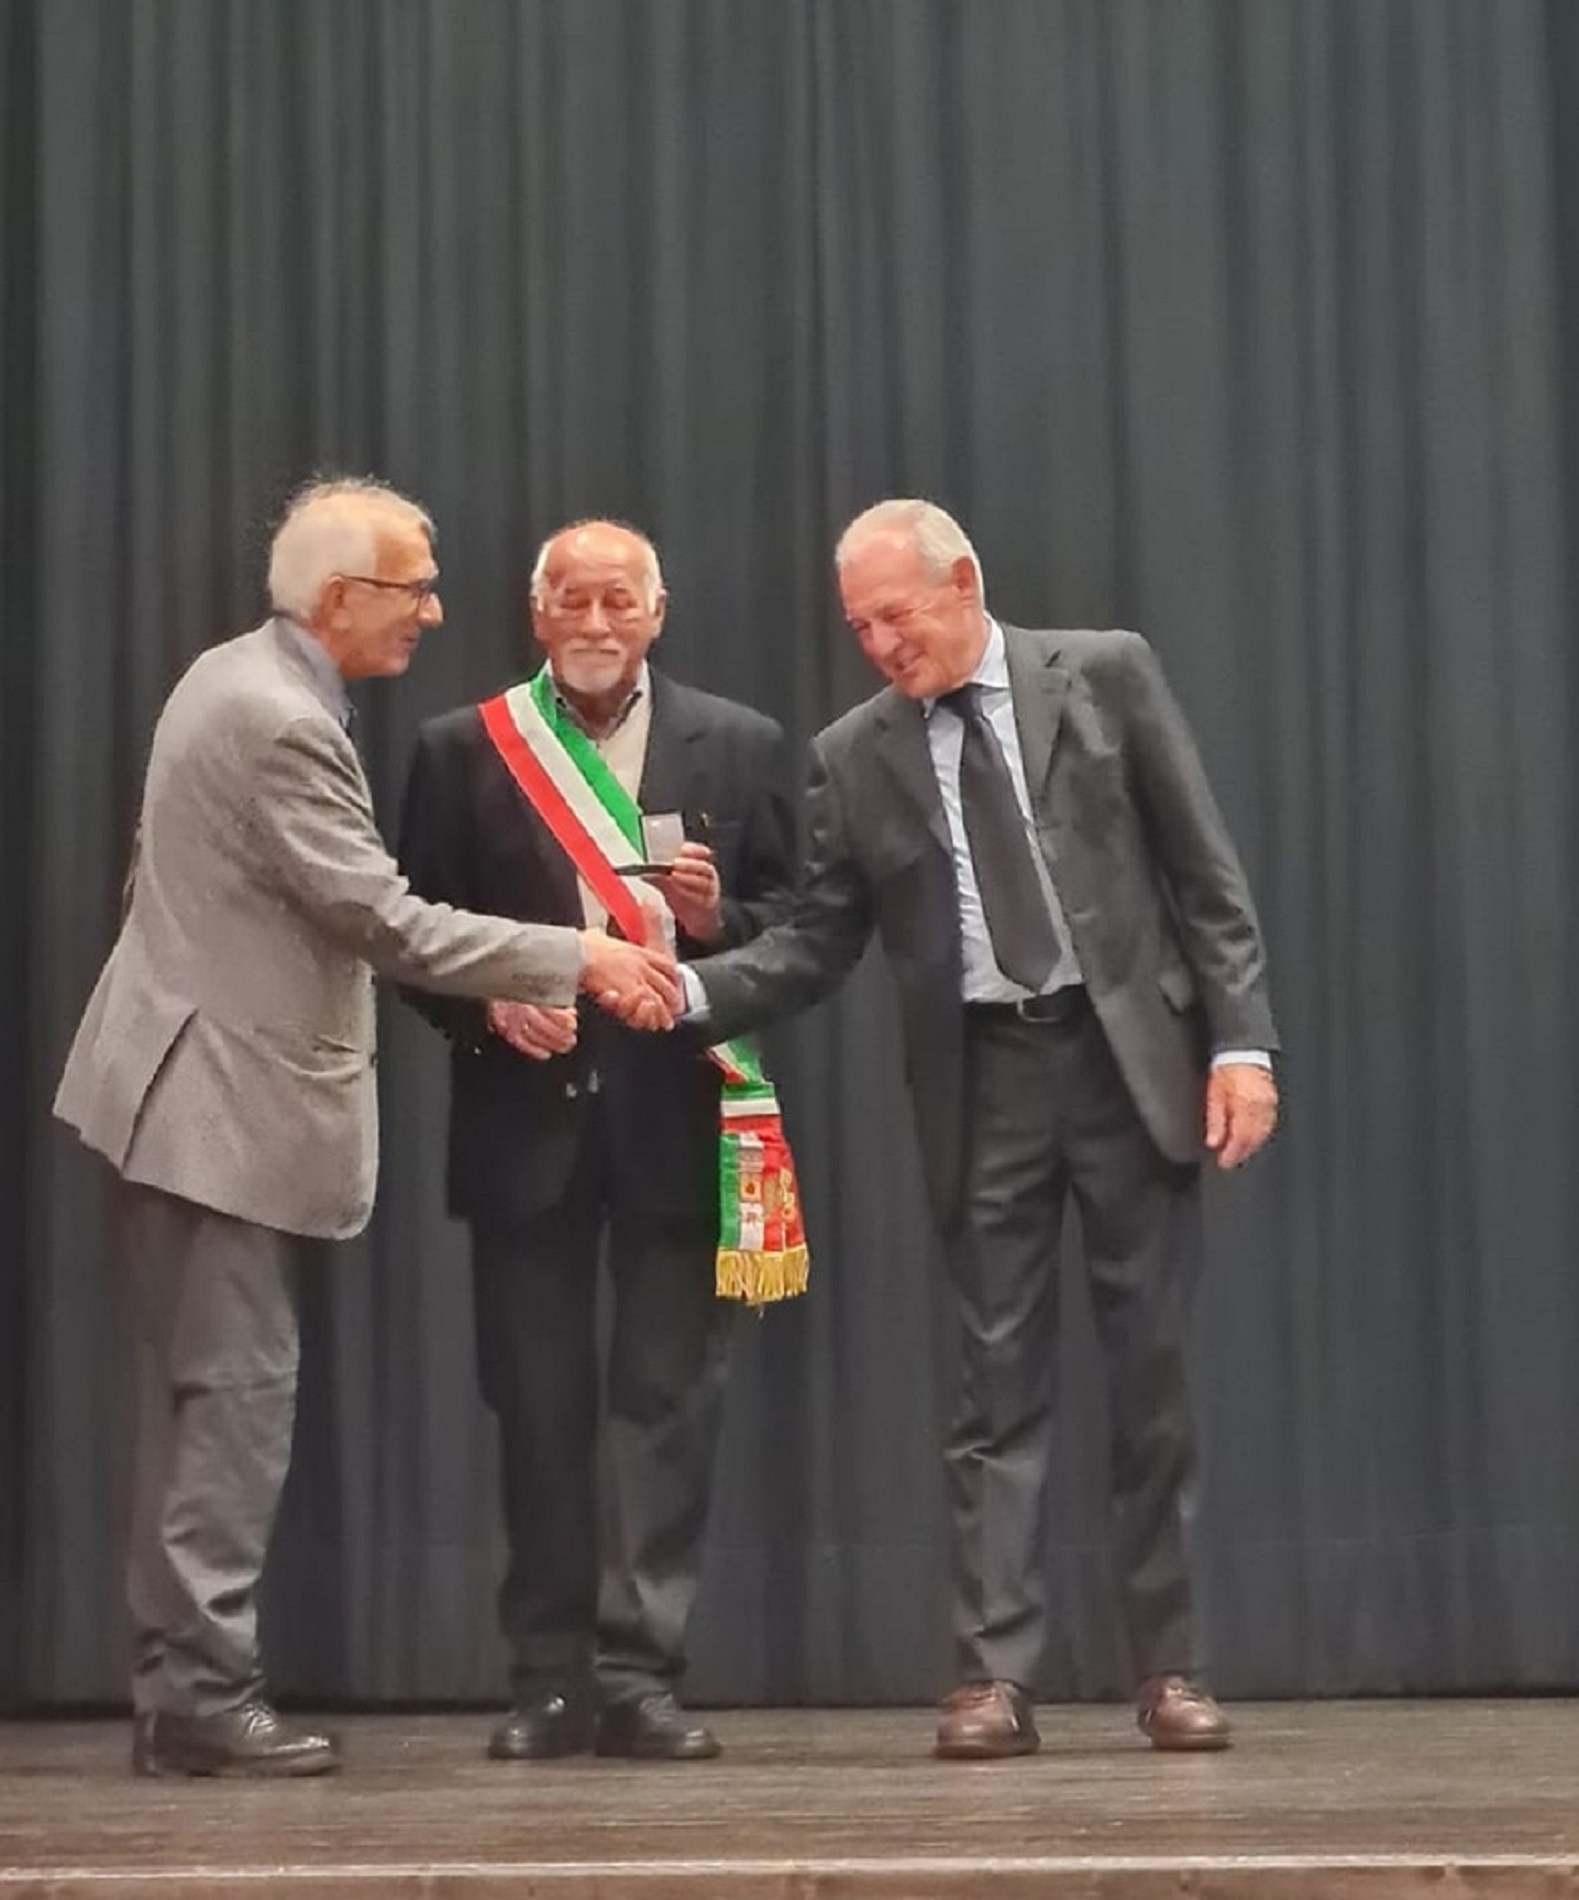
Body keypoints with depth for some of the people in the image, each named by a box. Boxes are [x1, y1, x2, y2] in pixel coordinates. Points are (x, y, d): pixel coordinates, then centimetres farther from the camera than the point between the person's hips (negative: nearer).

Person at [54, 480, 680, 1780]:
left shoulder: (239, 678, 11)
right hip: (225, 1105, -10)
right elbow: (385, 921, -22)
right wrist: (579, 959, -19)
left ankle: (181, 1683, 16)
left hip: (197, 1090, 10)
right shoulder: (278, 721, -20)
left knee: (204, 1399, 12)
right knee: (238, 1394, -6)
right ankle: (204, 1698, -2)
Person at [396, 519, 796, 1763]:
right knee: (537, 1404, 5)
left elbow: (793, 924, 7)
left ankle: (638, 1671, 1)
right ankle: (551, 1678, 12)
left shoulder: (740, 748, 7)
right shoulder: (463, 750, 6)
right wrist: (489, 1004, -12)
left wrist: (719, 920, -13)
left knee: (668, 1398, -2)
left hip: (674, 1113, 0)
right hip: (527, 1114, 1)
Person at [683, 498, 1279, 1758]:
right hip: (982, 1083, 1)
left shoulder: (1107, 674, 0)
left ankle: (1168, 1668, 12)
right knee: (1000, 1382, 1)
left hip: (1129, 1054, -1)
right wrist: (695, 989, -13)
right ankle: (996, 1676, 2)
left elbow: (1204, 867, -1)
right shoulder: (855, 756, 5)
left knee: (1151, 1373, 4)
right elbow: (816, 946, 5)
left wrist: (1241, 1038, -8)